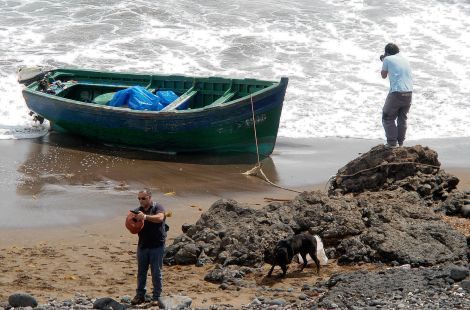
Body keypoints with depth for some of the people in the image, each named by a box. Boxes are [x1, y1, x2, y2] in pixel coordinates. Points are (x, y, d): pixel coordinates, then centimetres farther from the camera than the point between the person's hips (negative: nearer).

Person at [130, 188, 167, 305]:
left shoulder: (158, 207, -6)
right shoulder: (138, 211, 8)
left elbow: (160, 218, -28)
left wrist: (146, 217, -42)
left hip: (157, 246, -5)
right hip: (142, 246, 5)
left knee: (156, 273, 1)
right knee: (141, 272, 10)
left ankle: (156, 297, 8)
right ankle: (140, 295, 18)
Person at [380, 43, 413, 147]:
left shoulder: (388, 59, 0)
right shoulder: (404, 59, 16)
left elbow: (383, 75, 13)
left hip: (396, 92, -6)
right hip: (409, 92, 6)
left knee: (388, 118, 6)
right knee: (402, 118, 19)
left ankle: (392, 142, -2)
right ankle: (400, 142, 22)